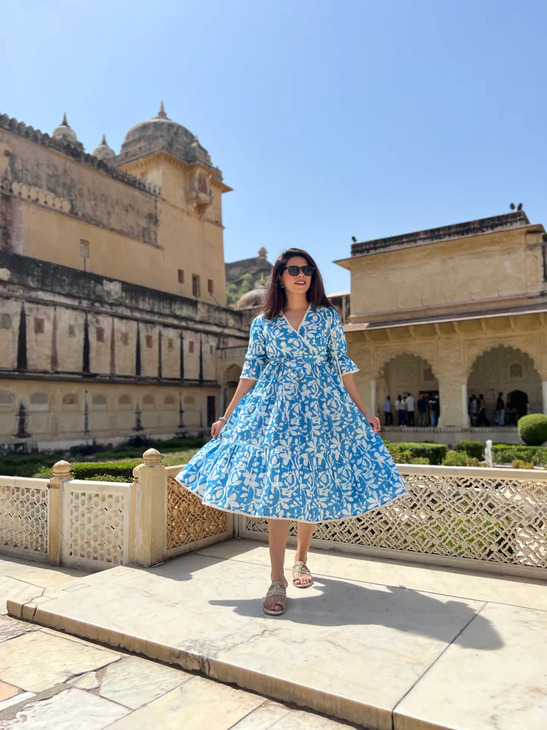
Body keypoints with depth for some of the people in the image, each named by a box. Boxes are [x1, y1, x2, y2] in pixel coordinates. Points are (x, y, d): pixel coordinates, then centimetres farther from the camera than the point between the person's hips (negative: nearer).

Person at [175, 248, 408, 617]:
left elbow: (342, 366, 8)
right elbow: (251, 372, 9)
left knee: (313, 487, 5)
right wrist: (227, 416, 7)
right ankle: (277, 581, -1)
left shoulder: (328, 317, 8)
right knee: (276, 489, -8)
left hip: (320, 407, 1)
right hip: (275, 409, -1)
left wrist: (363, 411, 6)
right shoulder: (263, 323, 7)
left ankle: (301, 560, 28)